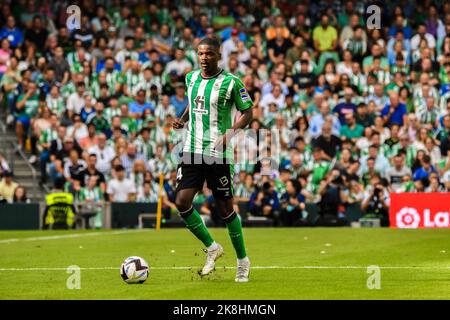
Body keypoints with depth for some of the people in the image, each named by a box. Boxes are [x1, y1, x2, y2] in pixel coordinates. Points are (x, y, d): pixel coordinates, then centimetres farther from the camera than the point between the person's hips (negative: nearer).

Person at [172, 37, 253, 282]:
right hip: (192, 151, 5)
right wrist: (182, 119, 8)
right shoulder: (191, 78, 9)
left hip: (218, 154, -5)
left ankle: (243, 260, 18)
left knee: (225, 208, 1)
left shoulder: (230, 82, -8)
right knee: (182, 202, -8)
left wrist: (231, 133, -21)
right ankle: (211, 247, 12)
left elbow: (247, 112, -4)